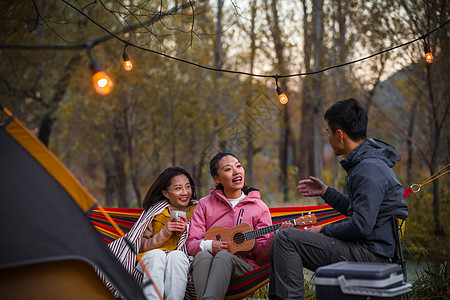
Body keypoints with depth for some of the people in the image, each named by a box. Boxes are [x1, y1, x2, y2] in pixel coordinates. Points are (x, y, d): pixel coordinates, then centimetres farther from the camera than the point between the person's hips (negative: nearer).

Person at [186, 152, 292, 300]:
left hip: (244, 266, -1)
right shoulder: (205, 204, 14)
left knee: (224, 256, -33)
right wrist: (209, 245, -13)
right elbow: (191, 244, 8)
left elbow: (261, 254, 5)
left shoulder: (258, 207, 11)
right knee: (202, 256, -33)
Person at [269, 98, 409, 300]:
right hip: (363, 247, 10)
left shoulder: (369, 169, -20)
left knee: (286, 239, -16)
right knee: (279, 243, 10)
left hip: (370, 254, -10)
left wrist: (323, 231, -11)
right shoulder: (364, 162, 13)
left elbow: (361, 226, -25)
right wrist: (325, 192, 19)